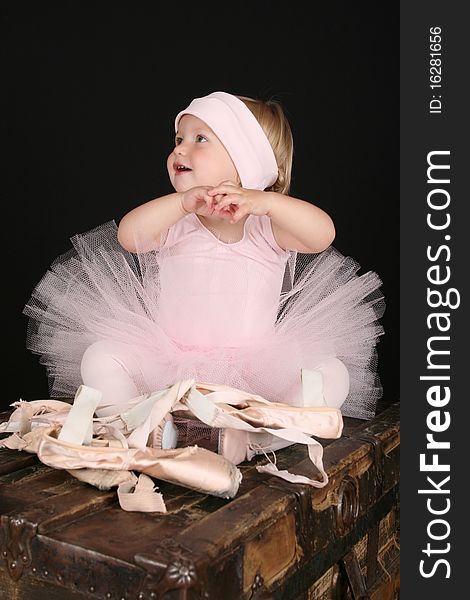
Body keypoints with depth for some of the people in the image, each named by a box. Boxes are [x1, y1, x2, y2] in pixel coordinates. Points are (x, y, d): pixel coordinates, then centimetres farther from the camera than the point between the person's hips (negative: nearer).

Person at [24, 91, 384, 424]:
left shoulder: (266, 225, 1)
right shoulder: (175, 220, 3)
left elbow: (323, 234, -16)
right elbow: (129, 236, -16)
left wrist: (265, 200, -29)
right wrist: (185, 201, -29)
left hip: (254, 367, 0)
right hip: (167, 363, 1)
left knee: (332, 376, -20)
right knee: (99, 359, -18)